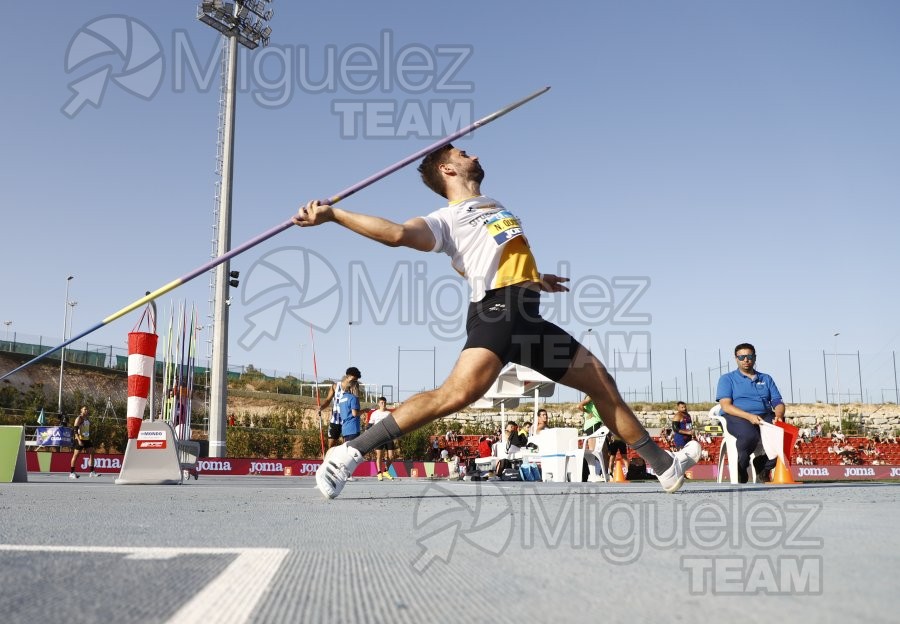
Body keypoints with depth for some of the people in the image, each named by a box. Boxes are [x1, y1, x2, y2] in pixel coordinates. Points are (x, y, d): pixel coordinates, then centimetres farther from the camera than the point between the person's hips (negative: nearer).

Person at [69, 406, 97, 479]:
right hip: (80, 439, -8)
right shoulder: (79, 418, -10)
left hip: (87, 439, 8)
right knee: (76, 455, -2)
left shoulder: (88, 418, 14)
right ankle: (71, 473, 5)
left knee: (92, 453, 1)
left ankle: (92, 472, 3)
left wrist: (90, 438, 20)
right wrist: (79, 440, -25)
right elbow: (75, 430, -17)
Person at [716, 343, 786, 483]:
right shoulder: (727, 379, 10)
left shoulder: (766, 379, 23)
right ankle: (740, 471, -14)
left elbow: (778, 402, 14)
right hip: (737, 417, -4)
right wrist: (749, 416, -20)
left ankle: (763, 466, -8)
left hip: (765, 416, 4)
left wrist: (779, 415, -12)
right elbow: (726, 406, -4)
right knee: (750, 435, -38)